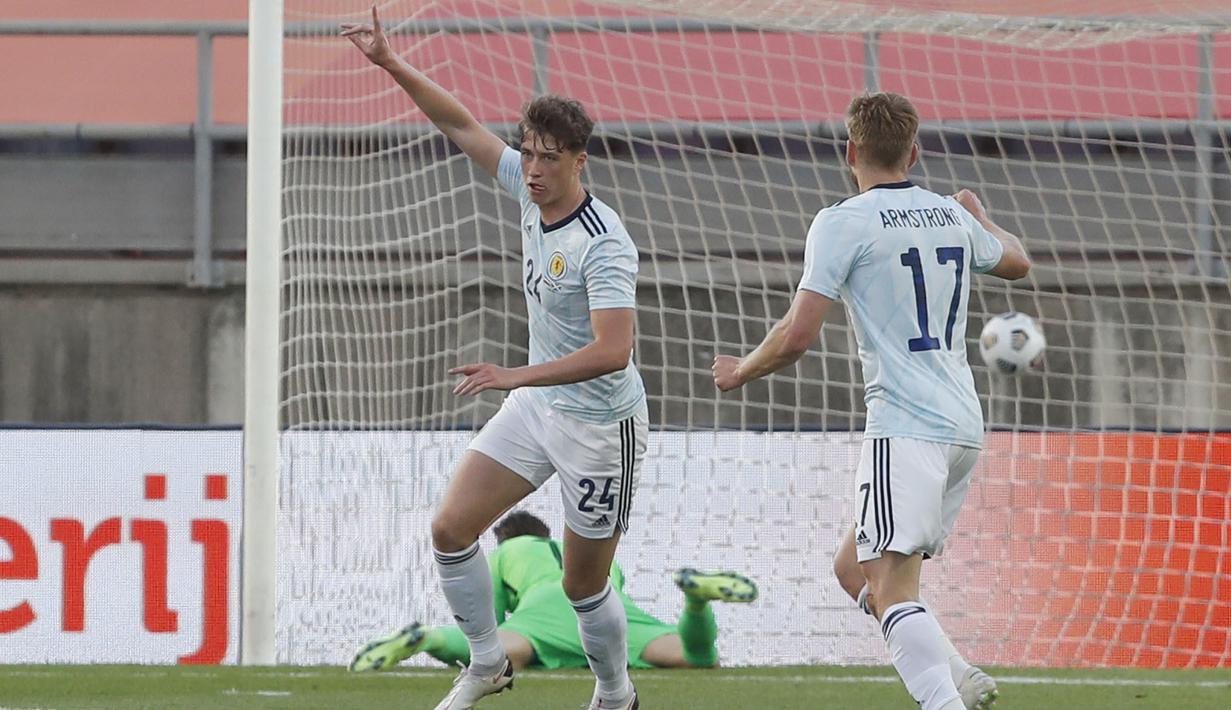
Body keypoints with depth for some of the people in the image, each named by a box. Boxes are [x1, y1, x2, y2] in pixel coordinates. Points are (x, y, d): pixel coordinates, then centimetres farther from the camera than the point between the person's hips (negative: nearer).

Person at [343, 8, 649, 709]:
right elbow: (463, 124, 4)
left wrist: (517, 376, -42)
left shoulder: (604, 244, -28)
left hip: (601, 424, -8)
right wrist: (392, 63, -3)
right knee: (452, 526, -1)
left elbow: (612, 350, -37)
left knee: (584, 584, 4)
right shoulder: (530, 188, -6)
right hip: (536, 407, 8)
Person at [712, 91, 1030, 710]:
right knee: (854, 568, 17)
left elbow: (796, 337, -11)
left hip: (905, 427, -8)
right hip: (964, 423, 8)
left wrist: (741, 372, 8)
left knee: (891, 589, -17)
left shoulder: (842, 223, -6)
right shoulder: (953, 217, 14)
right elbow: (1016, 261, 37)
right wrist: (981, 218, 57)